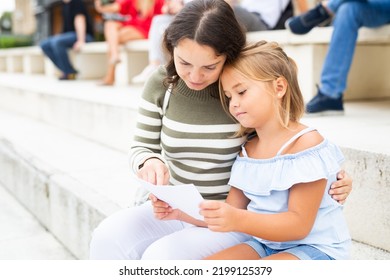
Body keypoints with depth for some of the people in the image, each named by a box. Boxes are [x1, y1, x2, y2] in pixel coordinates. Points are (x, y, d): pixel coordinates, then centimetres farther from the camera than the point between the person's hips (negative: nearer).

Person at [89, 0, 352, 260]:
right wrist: (149, 162, -22)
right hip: (173, 208, 4)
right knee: (108, 239, -21)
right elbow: (141, 148, 2)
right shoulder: (161, 83, -4)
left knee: (162, 256, -28)